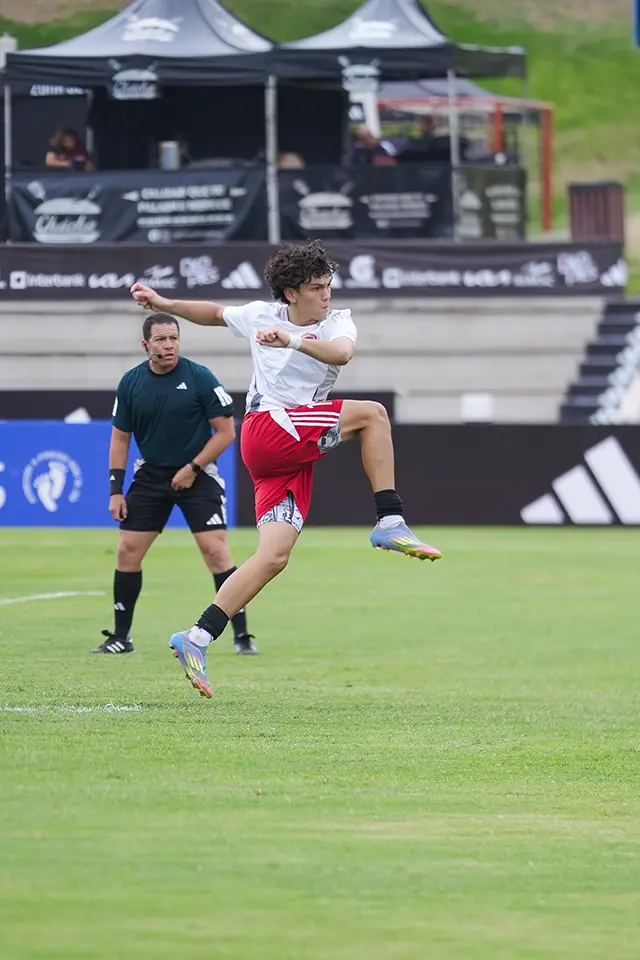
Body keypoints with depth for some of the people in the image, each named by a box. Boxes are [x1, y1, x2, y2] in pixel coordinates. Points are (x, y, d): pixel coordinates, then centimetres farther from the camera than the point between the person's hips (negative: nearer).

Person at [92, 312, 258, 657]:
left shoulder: (200, 378, -12)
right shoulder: (131, 382, -1)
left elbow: (226, 431, -8)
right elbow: (120, 437, 8)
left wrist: (192, 469, -14)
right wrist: (116, 491, 2)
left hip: (197, 476, -4)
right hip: (150, 476, 4)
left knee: (216, 550, -13)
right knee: (127, 551, 0)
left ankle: (242, 636, -8)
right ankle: (120, 637, 13)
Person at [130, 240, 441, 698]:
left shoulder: (337, 322, 4)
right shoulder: (262, 315, 5)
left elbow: (341, 353, -21)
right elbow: (218, 314, 27)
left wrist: (292, 341, -37)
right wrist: (164, 304, 22)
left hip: (299, 452, 3)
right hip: (265, 432, -3)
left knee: (275, 556, -7)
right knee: (371, 413, -17)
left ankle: (197, 641, -4)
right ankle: (390, 521, -19)